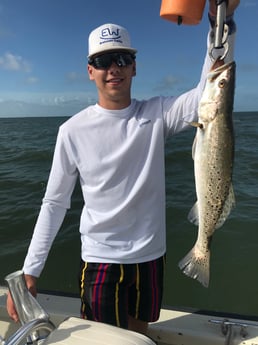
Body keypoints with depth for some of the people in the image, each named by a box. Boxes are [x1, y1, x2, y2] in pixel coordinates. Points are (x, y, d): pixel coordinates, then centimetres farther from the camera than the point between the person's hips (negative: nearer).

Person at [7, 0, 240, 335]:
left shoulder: (156, 115, -6)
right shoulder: (73, 131, -10)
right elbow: (54, 204, -6)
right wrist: (29, 272, -8)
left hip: (151, 256, 3)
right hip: (100, 259, -2)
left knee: (139, 331, 23)